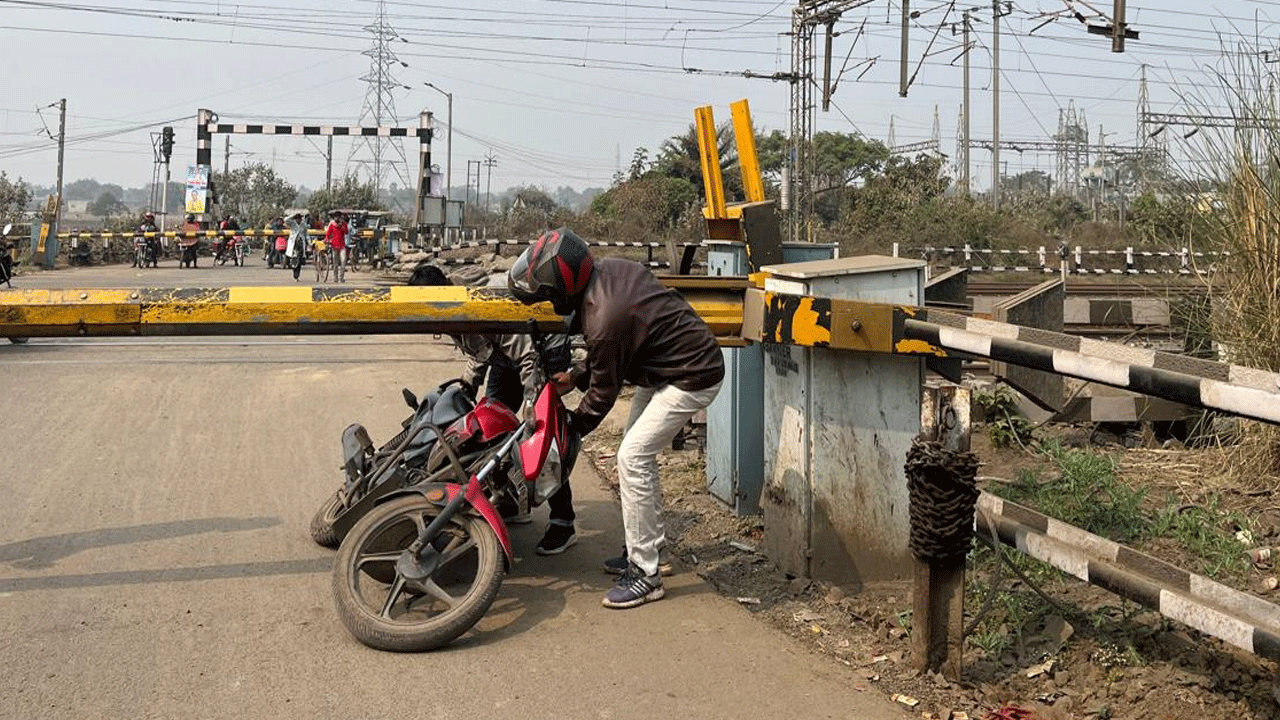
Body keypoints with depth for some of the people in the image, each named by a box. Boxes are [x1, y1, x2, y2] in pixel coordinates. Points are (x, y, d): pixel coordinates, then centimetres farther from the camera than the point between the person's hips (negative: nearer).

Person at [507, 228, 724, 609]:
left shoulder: (604, 320, -30)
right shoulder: (608, 269, -4)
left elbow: (604, 391, -14)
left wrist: (572, 428, 1)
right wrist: (575, 375, 7)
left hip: (691, 378, -10)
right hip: (666, 366, 10)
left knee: (632, 459, -12)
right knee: (638, 451, 18)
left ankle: (645, 575, -6)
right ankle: (646, 545, 30)